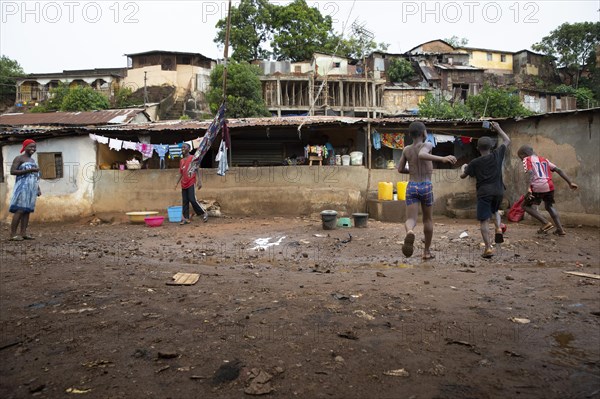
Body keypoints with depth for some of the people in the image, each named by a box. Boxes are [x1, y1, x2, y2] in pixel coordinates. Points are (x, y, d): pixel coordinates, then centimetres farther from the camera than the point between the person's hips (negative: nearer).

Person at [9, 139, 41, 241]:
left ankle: (23, 232, 4)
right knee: (20, 210, -12)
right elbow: (12, 171, -13)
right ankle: (13, 234, -10)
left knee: (27, 210, 4)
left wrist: (38, 189, 17)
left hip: (32, 188, 7)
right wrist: (29, 170, -18)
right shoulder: (19, 158, -2)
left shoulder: (33, 160, 20)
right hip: (23, 187, -7)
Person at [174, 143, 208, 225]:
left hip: (191, 183, -6)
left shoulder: (193, 158, -1)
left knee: (192, 199, -13)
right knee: (184, 201, 3)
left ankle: (204, 213, 2)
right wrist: (177, 183, 17)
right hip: (184, 184, 6)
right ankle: (186, 218, 6)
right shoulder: (181, 160, 16)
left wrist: (199, 181, -16)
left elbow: (197, 170, -6)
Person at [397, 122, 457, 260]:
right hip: (426, 187, -2)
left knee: (410, 220, -6)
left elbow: (400, 169, 15)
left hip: (411, 187, 2)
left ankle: (409, 233, -43)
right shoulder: (427, 145, -6)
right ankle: (426, 251, 26)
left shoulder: (406, 149, 8)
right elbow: (421, 155, -29)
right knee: (428, 219, 18)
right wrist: (442, 159, -39)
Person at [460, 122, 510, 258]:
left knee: (484, 220, -2)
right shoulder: (497, 155, 4)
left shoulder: (474, 163, -1)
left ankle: (488, 248, -10)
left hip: (484, 193, -3)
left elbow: (463, 176, 10)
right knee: (495, 211, 31)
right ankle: (498, 229, 3)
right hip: (498, 192, 4)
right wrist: (498, 128, 29)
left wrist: (463, 167, 30)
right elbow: (507, 141, 21)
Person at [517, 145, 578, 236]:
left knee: (526, 206, 13)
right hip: (549, 186, 6)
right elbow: (558, 170, 17)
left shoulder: (527, 160, 6)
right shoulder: (544, 160, 25)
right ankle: (560, 229, 19)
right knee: (549, 206, 28)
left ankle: (546, 223, -1)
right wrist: (570, 182, 16)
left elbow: (530, 172, -13)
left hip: (537, 187, -6)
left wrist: (528, 188, -24)